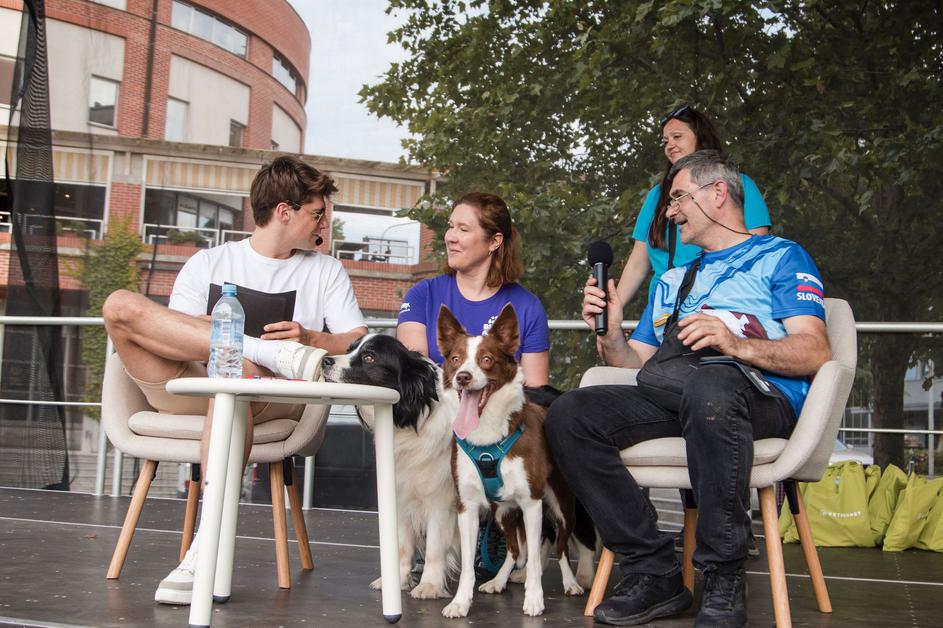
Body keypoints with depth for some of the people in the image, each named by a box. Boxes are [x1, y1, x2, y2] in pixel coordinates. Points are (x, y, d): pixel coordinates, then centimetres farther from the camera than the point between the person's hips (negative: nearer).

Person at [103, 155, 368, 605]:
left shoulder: (326, 271, 22)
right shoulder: (209, 263, 19)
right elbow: (168, 340, 5)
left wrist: (311, 339, -11)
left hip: (278, 399, -1)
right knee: (121, 305, -21)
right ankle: (276, 354, -28)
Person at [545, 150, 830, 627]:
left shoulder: (780, 257, 14)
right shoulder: (672, 280, 33)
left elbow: (815, 353, -2)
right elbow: (636, 363, 27)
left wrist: (735, 345, -19)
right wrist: (609, 334, 6)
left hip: (761, 396, -6)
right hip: (667, 398, 6)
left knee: (709, 384, -41)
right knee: (568, 414, -18)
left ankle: (724, 582, -28)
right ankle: (654, 571, -17)